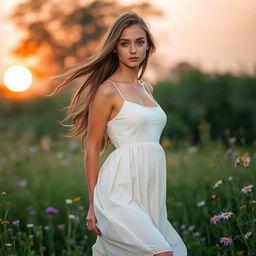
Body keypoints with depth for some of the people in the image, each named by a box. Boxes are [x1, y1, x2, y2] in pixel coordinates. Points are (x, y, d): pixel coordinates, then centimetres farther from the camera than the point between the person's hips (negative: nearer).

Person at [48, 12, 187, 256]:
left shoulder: (147, 88, 16)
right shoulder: (107, 91, -7)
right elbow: (92, 149, -5)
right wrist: (93, 204, -4)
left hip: (149, 190, 7)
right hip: (120, 192, -7)